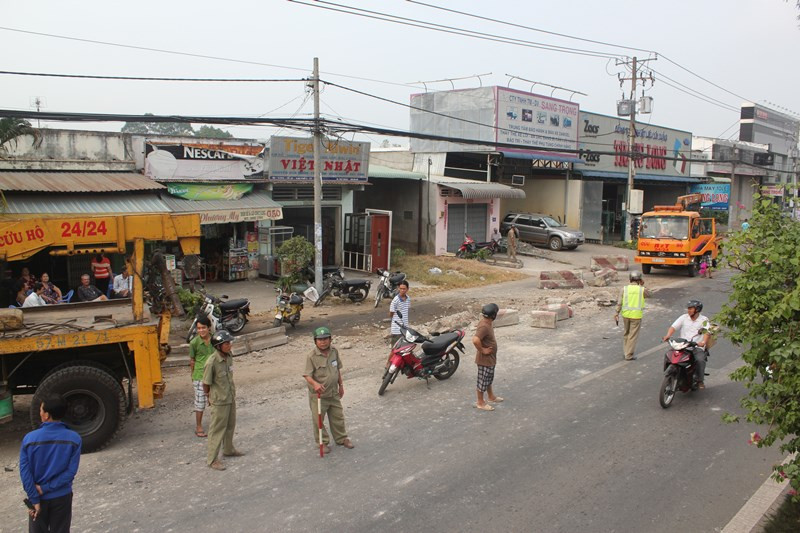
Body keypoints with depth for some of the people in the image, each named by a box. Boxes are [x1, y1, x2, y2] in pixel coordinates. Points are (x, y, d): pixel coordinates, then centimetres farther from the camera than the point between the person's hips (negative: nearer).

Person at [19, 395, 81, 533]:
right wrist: (45, 489, -10)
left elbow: (25, 472, -14)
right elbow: (71, 471, -16)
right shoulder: (74, 439, -15)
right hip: (62, 496, 0)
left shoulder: (29, 439, -15)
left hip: (39, 497, 0)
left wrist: (35, 500, -9)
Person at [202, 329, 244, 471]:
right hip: (219, 401, -7)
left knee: (230, 426, 22)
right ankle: (212, 459, 15)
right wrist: (211, 398, -2)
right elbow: (206, 384, -15)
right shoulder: (212, 362, -25)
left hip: (231, 398, 7)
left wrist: (232, 393, 11)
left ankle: (228, 449, 41)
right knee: (217, 429, 3)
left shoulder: (229, 356, -3)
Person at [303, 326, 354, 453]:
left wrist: (341, 385, 15)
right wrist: (315, 384, -40)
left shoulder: (334, 352, -1)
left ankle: (341, 438, 36)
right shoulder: (312, 357, -19)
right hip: (318, 395, -5)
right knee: (318, 420, 8)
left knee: (338, 417, 17)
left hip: (334, 393, 5)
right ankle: (322, 442, 28)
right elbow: (307, 375, -21)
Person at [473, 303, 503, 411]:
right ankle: (480, 403, 19)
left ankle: (491, 397, 43)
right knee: (483, 380, 5)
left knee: (489, 378, 25)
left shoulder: (487, 323, 1)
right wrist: (482, 350, -27)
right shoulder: (484, 326, -29)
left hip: (490, 358, 10)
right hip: (485, 359, -10)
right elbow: (475, 340, -41)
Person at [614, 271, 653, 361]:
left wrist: (616, 313, -4)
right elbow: (650, 294, 14)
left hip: (626, 314, 3)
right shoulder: (642, 290, -7)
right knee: (633, 336, 5)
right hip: (636, 316, -2)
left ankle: (625, 352, 28)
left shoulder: (624, 289, -5)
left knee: (626, 333, 20)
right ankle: (629, 355, 8)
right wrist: (642, 286, 13)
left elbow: (619, 302, -8)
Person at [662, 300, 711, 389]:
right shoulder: (683, 317, 10)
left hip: (697, 346, -2)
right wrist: (668, 335, -21)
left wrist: (704, 342, -31)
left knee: (700, 360, -30)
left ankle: (700, 380, -6)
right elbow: (673, 327, -1)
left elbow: (706, 332, -11)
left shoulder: (704, 320, 4)